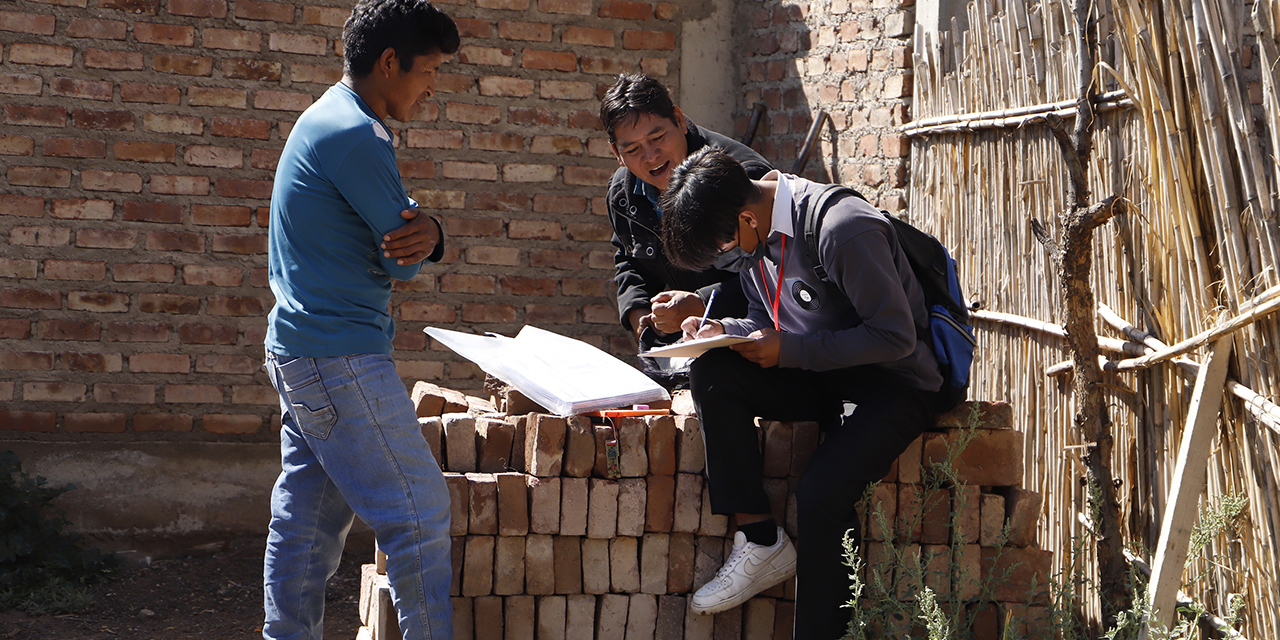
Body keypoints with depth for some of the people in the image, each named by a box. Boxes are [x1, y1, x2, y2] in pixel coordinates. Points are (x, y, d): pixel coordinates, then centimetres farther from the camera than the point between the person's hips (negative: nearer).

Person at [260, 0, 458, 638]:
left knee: (308, 519, 13)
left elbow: (404, 232, 12)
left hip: (299, 350, 10)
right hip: (340, 359, -10)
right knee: (419, 515, -6)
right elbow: (405, 261, -16)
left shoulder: (326, 119, 16)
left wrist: (426, 234, -9)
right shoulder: (356, 136, -18)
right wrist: (420, 238, 5)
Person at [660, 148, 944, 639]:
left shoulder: (843, 230, -25)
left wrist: (788, 351, -23)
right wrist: (723, 331, -8)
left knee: (820, 494, -30)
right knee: (711, 374, -19)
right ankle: (760, 541, -16)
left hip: (894, 383, -7)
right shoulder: (753, 235, 1)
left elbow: (895, 336, -22)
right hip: (818, 377, 7)